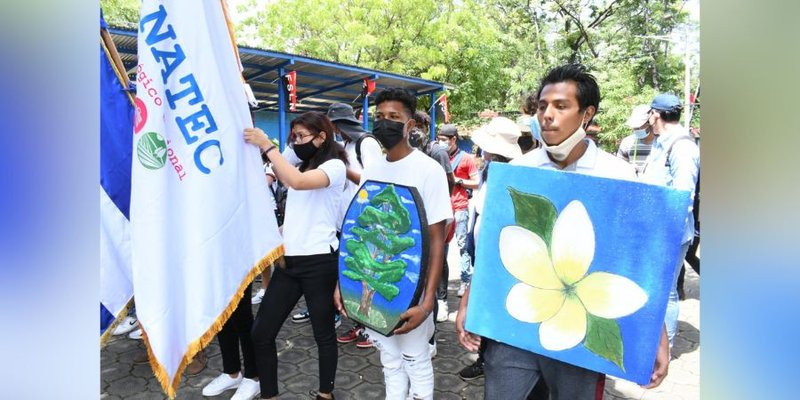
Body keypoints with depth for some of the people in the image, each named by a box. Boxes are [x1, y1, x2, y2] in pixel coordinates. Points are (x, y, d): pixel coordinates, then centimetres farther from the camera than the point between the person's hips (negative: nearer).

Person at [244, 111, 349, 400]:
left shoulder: (335, 166, -8)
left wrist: (266, 146, -20)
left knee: (323, 333, 7)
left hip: (319, 261, -7)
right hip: (288, 260, 8)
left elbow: (298, 181, -27)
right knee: (261, 333, 4)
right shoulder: (302, 167, 19)